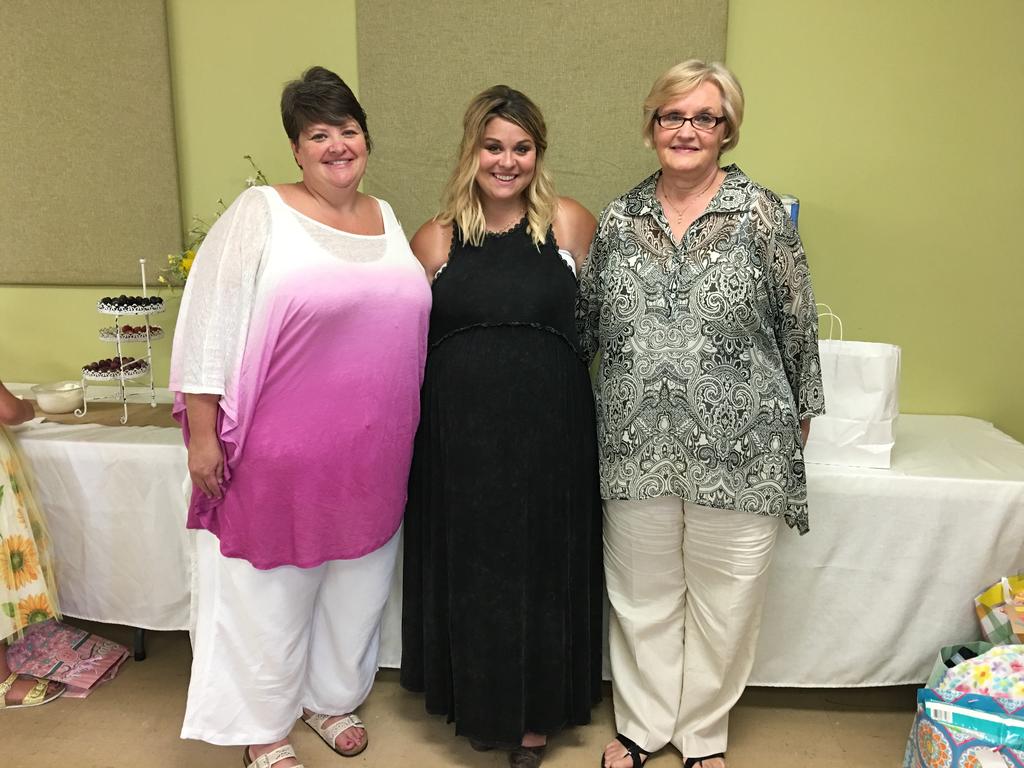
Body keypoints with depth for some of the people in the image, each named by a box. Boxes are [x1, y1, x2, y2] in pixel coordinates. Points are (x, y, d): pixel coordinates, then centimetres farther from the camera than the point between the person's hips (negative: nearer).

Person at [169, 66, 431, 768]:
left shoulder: (388, 219, 10)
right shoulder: (260, 214, -6)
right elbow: (209, 326, -8)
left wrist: (404, 435, 17)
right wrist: (202, 433, -10)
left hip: (374, 456, 5)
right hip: (283, 452, -5)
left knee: (356, 583, 19)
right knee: (271, 591, 11)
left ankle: (332, 697, 43)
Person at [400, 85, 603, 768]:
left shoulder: (570, 224, 2)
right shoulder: (436, 239, 5)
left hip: (550, 433, -1)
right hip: (460, 435, 1)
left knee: (542, 571, 10)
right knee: (470, 573, 12)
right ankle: (480, 705, 37)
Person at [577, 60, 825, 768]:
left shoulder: (762, 214, -3)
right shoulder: (617, 219, 5)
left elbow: (798, 324, 2)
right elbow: (588, 324, 13)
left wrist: (801, 414, 6)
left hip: (738, 447, -2)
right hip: (637, 444, 2)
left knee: (726, 601, 13)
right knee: (642, 596, 16)